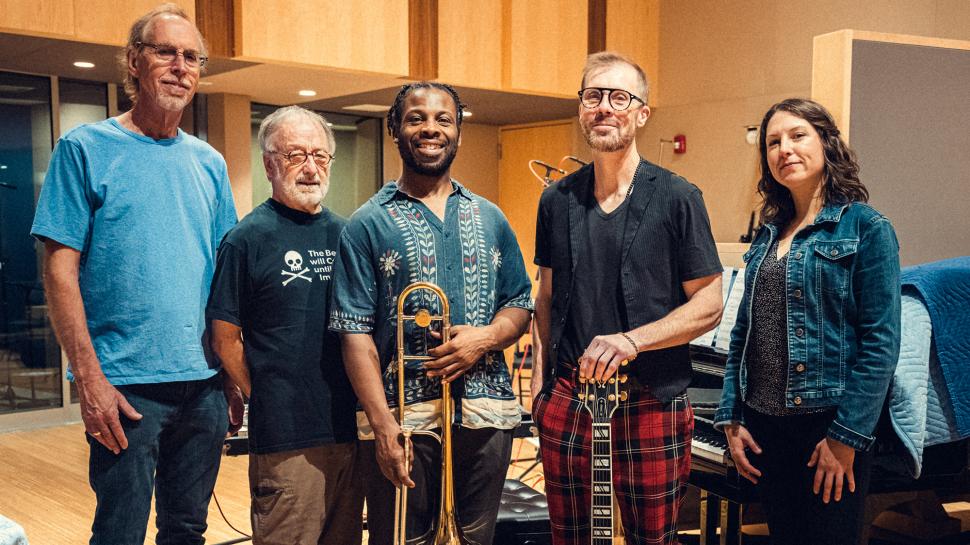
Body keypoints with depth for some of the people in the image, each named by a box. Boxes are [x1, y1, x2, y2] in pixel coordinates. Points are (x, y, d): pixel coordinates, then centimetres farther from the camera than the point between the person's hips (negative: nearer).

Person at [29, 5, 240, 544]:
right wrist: (90, 377, -15)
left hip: (205, 382, 5)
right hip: (126, 386, -4)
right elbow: (61, 268, -7)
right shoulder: (86, 149, -3)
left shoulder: (209, 163, 10)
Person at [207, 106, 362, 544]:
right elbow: (225, 339, -5)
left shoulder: (343, 233, 9)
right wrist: (267, 400, -3)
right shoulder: (249, 237, -7)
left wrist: (362, 405, 8)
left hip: (349, 429, 6)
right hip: (286, 439, -5)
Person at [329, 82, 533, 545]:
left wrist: (486, 337, -9)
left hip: (486, 416, 4)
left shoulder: (490, 220, 12)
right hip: (403, 418, -3)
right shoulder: (368, 224, -1)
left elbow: (521, 306, 14)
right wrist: (383, 426, -16)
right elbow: (355, 333, -7)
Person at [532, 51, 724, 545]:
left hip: (652, 404, -3)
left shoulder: (677, 199, -5)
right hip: (566, 398, 3)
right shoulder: (557, 200, 7)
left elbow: (708, 305, -5)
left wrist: (631, 340, -19)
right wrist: (539, 379, 7)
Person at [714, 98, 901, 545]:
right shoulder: (768, 235, 11)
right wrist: (731, 420, 5)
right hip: (764, 425, 6)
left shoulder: (867, 227, -6)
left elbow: (881, 343, -12)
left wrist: (846, 437, -15)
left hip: (828, 425, -5)